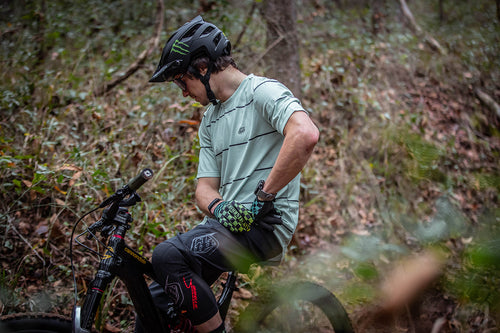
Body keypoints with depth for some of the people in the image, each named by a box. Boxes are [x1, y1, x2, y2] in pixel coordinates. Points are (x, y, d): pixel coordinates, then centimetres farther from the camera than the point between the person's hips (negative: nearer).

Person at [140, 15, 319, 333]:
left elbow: (306, 134, -28)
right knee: (155, 306, 0)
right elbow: (206, 187, 13)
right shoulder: (210, 120, 20)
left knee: (168, 255, -28)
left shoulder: (261, 91, -7)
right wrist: (218, 208, -12)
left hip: (266, 225, -8)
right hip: (226, 222, 8)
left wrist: (263, 196, -22)